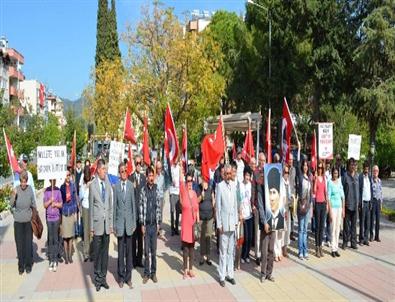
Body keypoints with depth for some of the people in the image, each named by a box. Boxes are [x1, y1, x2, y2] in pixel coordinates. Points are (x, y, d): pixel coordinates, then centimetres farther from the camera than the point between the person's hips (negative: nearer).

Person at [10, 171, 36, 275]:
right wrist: (13, 196, -26)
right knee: (19, 244, 6)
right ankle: (21, 265, 20)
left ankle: (28, 264, 21)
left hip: (28, 221, 0)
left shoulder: (30, 189, -7)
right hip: (18, 221, 0)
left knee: (28, 243, 6)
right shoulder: (16, 189, -10)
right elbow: (11, 205, -9)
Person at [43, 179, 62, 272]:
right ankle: (51, 260, 13)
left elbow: (61, 205, 5)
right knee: (50, 239, 5)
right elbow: (44, 205, 2)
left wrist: (56, 204, -14)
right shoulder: (46, 191, 2)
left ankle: (55, 261, 7)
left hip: (56, 217, -1)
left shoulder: (58, 190, 1)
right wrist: (50, 201, -15)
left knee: (56, 239, 2)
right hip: (49, 217, 1)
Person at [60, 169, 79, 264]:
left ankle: (70, 255, 20)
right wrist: (60, 214, -3)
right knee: (65, 235, 4)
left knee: (71, 235, 9)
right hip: (64, 212, -2)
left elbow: (75, 199, 7)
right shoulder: (61, 187, -4)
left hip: (72, 212, 2)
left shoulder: (73, 185, 2)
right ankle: (66, 256, 15)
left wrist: (75, 212, 4)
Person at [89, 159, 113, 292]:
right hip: (97, 224, -4)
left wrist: (111, 224, 9)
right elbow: (91, 207, -4)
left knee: (105, 252, 12)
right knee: (97, 253, 6)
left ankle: (103, 277, 23)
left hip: (107, 224, 4)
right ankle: (97, 278, 20)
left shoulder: (108, 184, 6)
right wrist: (91, 227, -4)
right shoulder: (92, 185, -7)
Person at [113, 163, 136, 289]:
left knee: (129, 250, 8)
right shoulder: (116, 186, -3)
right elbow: (114, 205, 1)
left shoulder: (131, 185, 1)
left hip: (129, 221, 1)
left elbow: (133, 204, 4)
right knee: (120, 250, 7)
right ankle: (121, 277, 20)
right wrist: (114, 224, 1)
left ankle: (128, 277, 19)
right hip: (120, 221, -1)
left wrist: (134, 222, 4)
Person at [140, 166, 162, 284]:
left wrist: (159, 223, 2)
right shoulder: (143, 190, -5)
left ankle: (153, 273, 20)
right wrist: (142, 224, -5)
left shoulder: (156, 190, 1)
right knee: (146, 251, 6)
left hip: (154, 224, 2)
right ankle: (146, 273, 18)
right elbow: (141, 208, -3)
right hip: (146, 224, -1)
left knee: (154, 250, 9)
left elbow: (158, 207, 4)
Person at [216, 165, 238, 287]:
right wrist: (219, 224, -10)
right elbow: (217, 207, -9)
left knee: (231, 251, 12)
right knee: (223, 251, 2)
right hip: (224, 223, -5)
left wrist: (236, 221, 9)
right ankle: (222, 276, 11)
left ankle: (230, 274, 22)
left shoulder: (233, 186, 8)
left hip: (232, 223, 5)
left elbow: (235, 204, 13)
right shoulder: (220, 186, -10)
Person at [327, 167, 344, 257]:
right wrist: (330, 210, -13)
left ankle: (336, 248, 17)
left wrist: (343, 209, 10)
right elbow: (328, 197, -9)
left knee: (338, 228, 9)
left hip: (339, 206, 5)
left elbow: (342, 196, 13)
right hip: (333, 206, -5)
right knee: (333, 228, -3)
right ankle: (333, 249, 5)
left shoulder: (340, 182, 9)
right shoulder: (330, 182, -7)